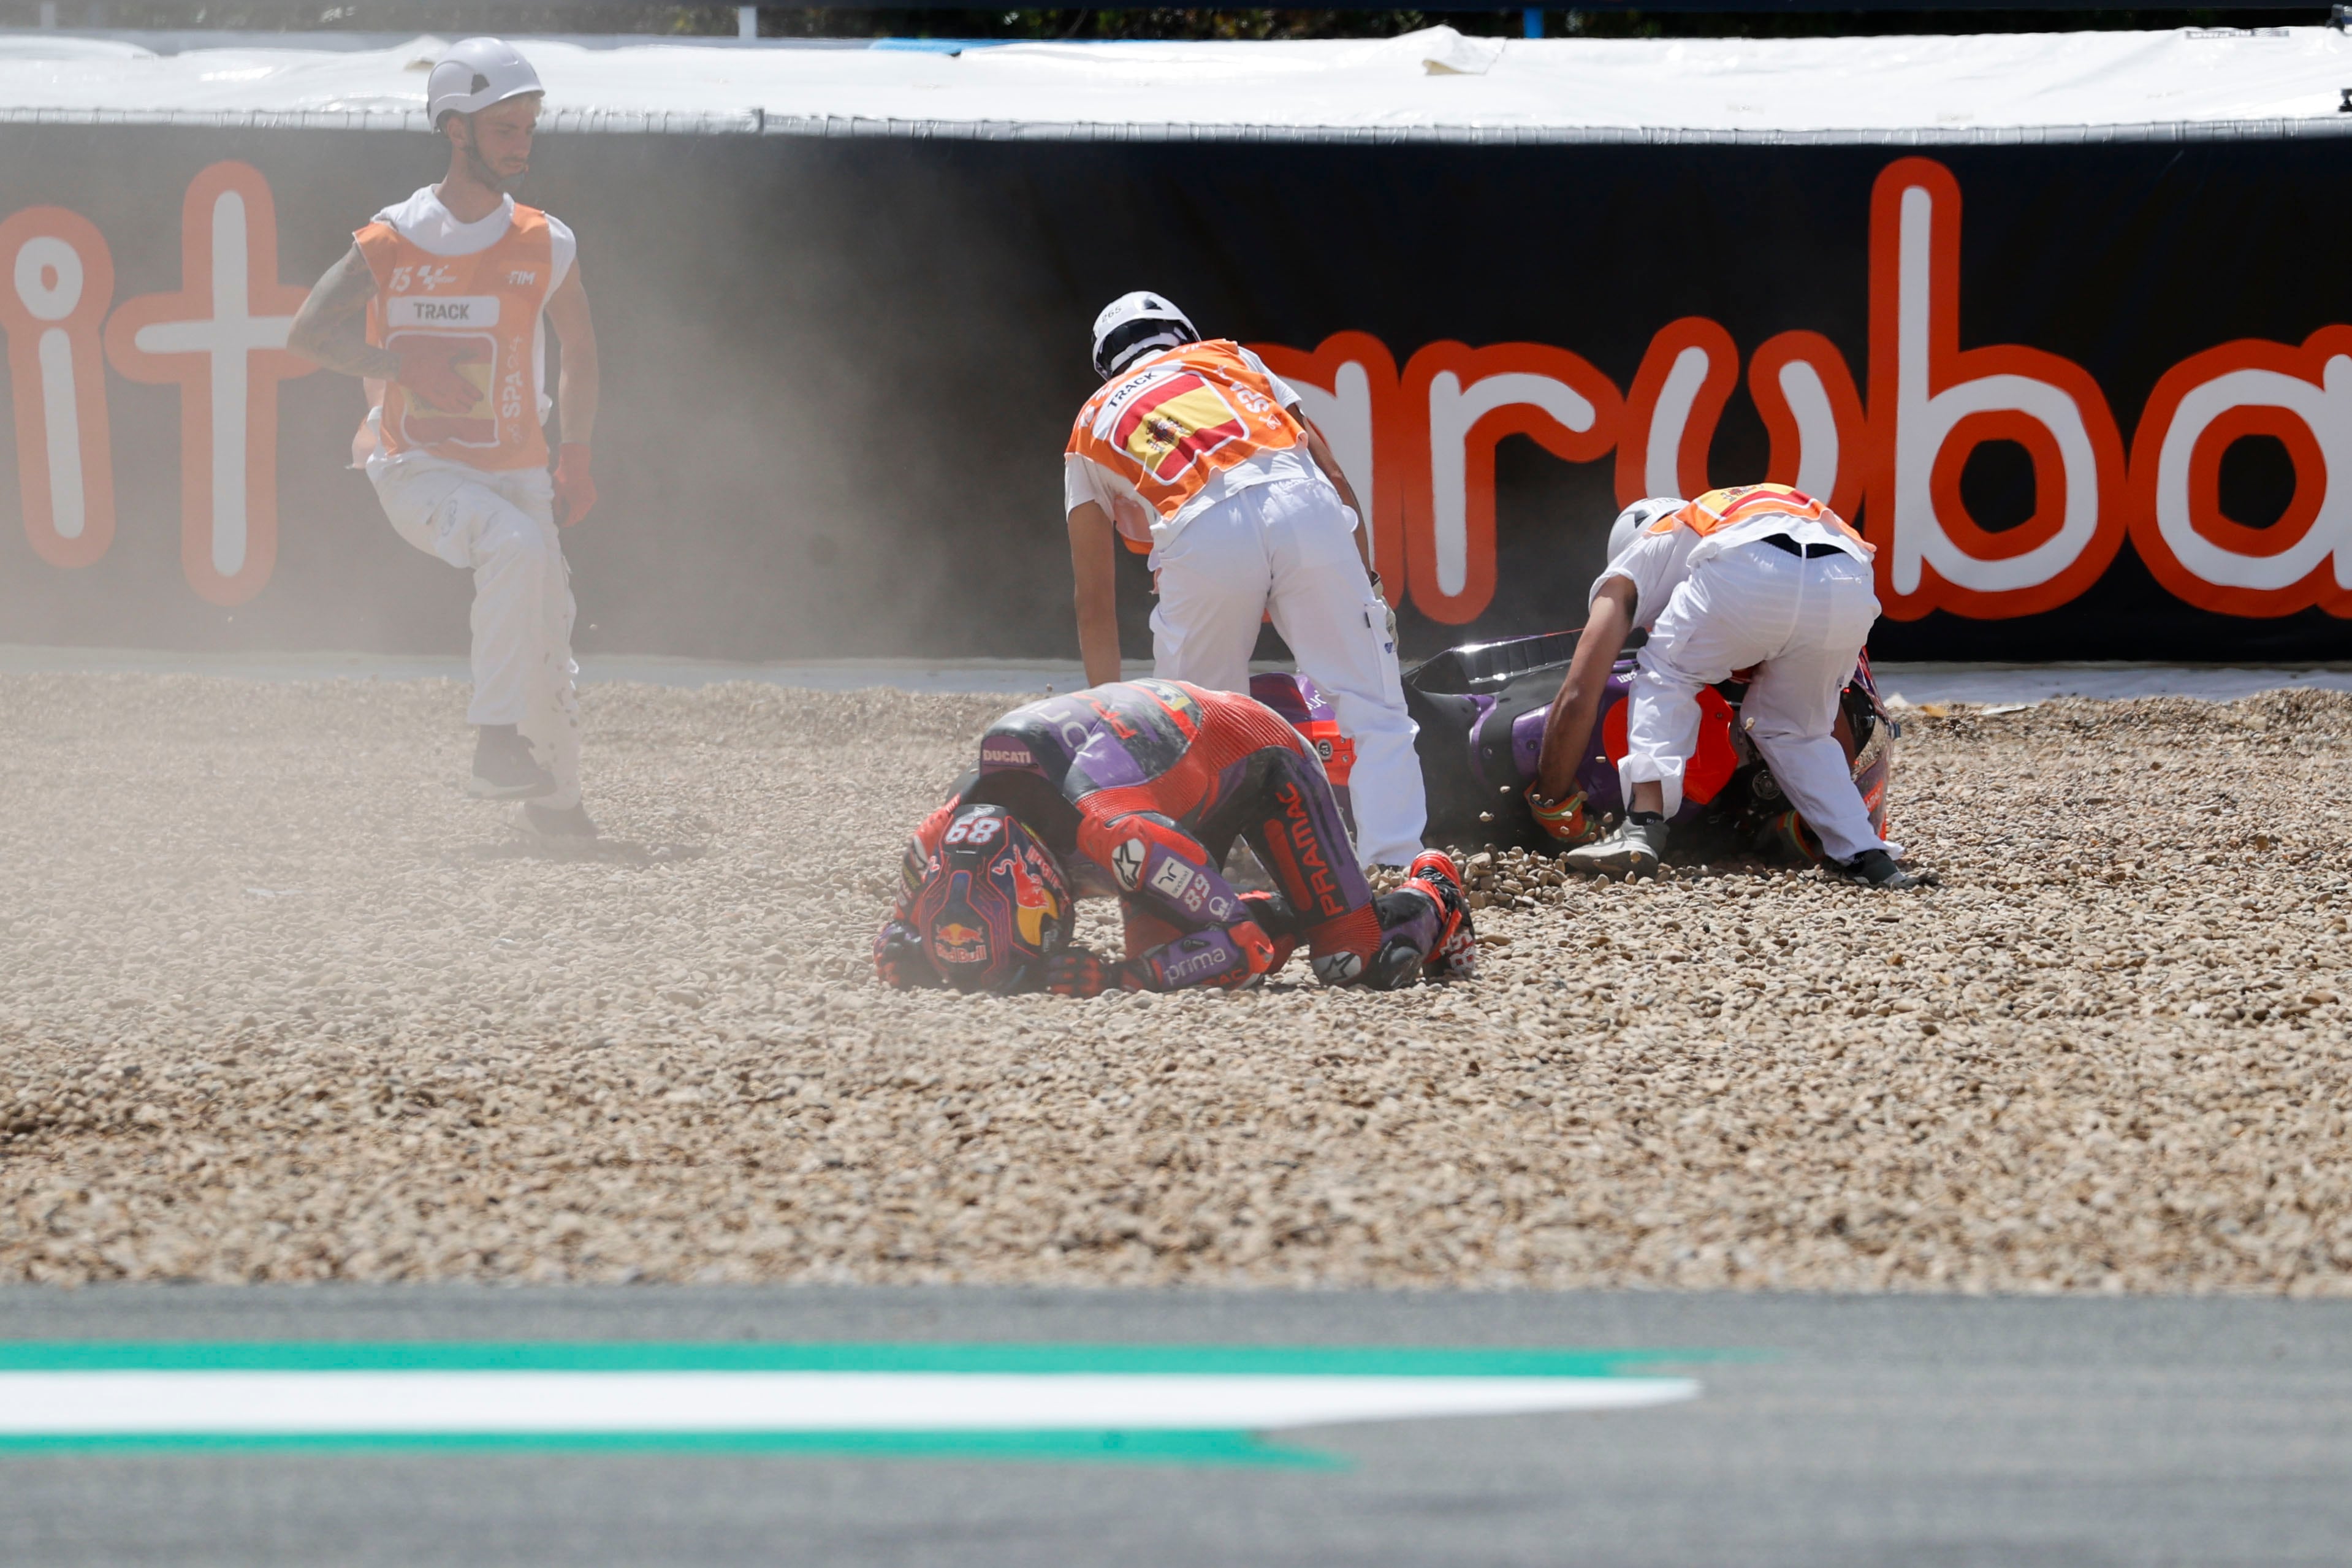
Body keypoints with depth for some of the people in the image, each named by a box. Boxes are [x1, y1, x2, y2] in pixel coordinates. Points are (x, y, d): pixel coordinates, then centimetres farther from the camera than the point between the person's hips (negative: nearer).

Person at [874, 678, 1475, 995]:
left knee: (1358, 964, -10)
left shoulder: (1119, 832, -47)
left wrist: (1119, 978, -50)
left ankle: (1429, 897, 25)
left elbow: (1245, 947, -42)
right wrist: (912, 963, -33)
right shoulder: (939, 839, -29)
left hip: (1260, 764, -6)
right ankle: (1293, 916, 24)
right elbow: (896, 941, -9)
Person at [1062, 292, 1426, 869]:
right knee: (1375, 715, 4)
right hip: (1300, 504, 0)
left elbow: (1095, 602, 30)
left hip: (1200, 534, 0)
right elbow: (1333, 475, 26)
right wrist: (1367, 580, 30)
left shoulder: (1092, 428, 32)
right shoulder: (1234, 360, 35)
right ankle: (1395, 866, -6)